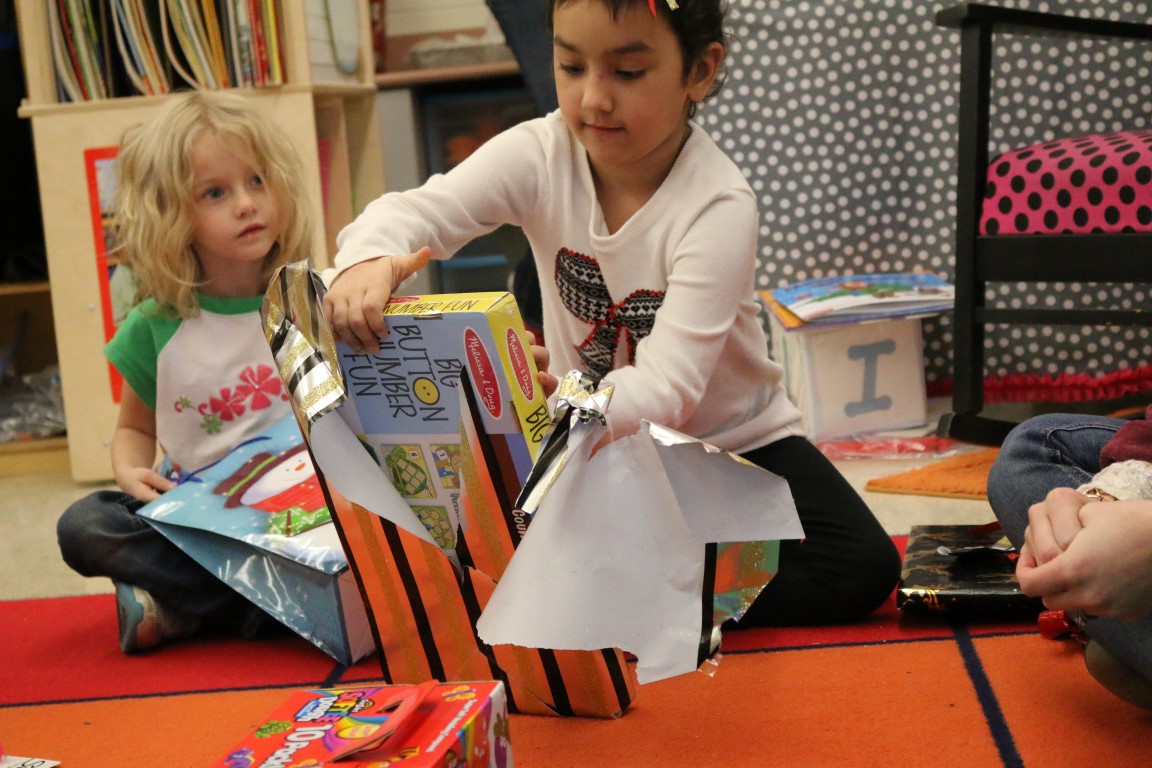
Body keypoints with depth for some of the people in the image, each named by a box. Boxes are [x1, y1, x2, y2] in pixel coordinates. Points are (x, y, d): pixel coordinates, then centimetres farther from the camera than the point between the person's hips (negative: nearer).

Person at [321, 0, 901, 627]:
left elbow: (668, 388, -33)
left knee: (862, 566, -20)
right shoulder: (542, 155, -14)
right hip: (592, 439, 2)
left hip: (730, 439, -1)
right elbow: (415, 210, -27)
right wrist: (368, 258, -52)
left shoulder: (719, 206, -25)